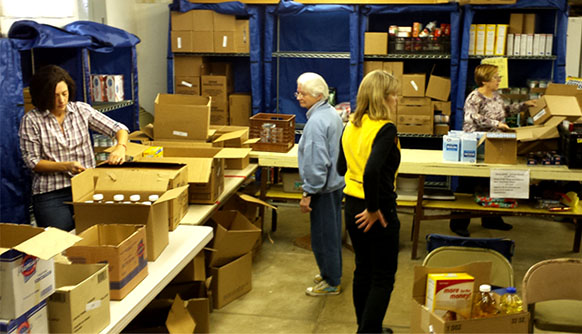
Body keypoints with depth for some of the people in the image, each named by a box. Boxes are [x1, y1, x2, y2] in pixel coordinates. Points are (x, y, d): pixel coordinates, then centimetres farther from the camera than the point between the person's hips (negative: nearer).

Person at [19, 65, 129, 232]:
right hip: (51, 194, -2)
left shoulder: (81, 110, 5)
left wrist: (120, 147, -17)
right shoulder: (31, 120, -2)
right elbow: (32, 162, -3)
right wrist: (66, 166, -16)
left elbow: (118, 128, 5)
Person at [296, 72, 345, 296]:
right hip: (336, 182, 10)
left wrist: (308, 193, -19)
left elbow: (316, 162, -26)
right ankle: (332, 273, 35)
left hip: (324, 188, -10)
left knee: (323, 236, 3)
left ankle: (331, 283, 15)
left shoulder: (316, 121, -23)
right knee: (333, 233, 20)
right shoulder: (333, 114, 8)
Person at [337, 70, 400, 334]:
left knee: (363, 270, 21)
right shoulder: (385, 129, -19)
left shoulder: (351, 126, 4)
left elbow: (341, 168, 14)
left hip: (352, 206, 8)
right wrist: (373, 209, -23)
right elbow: (372, 171, -32)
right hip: (379, 209, -8)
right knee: (383, 278, 7)